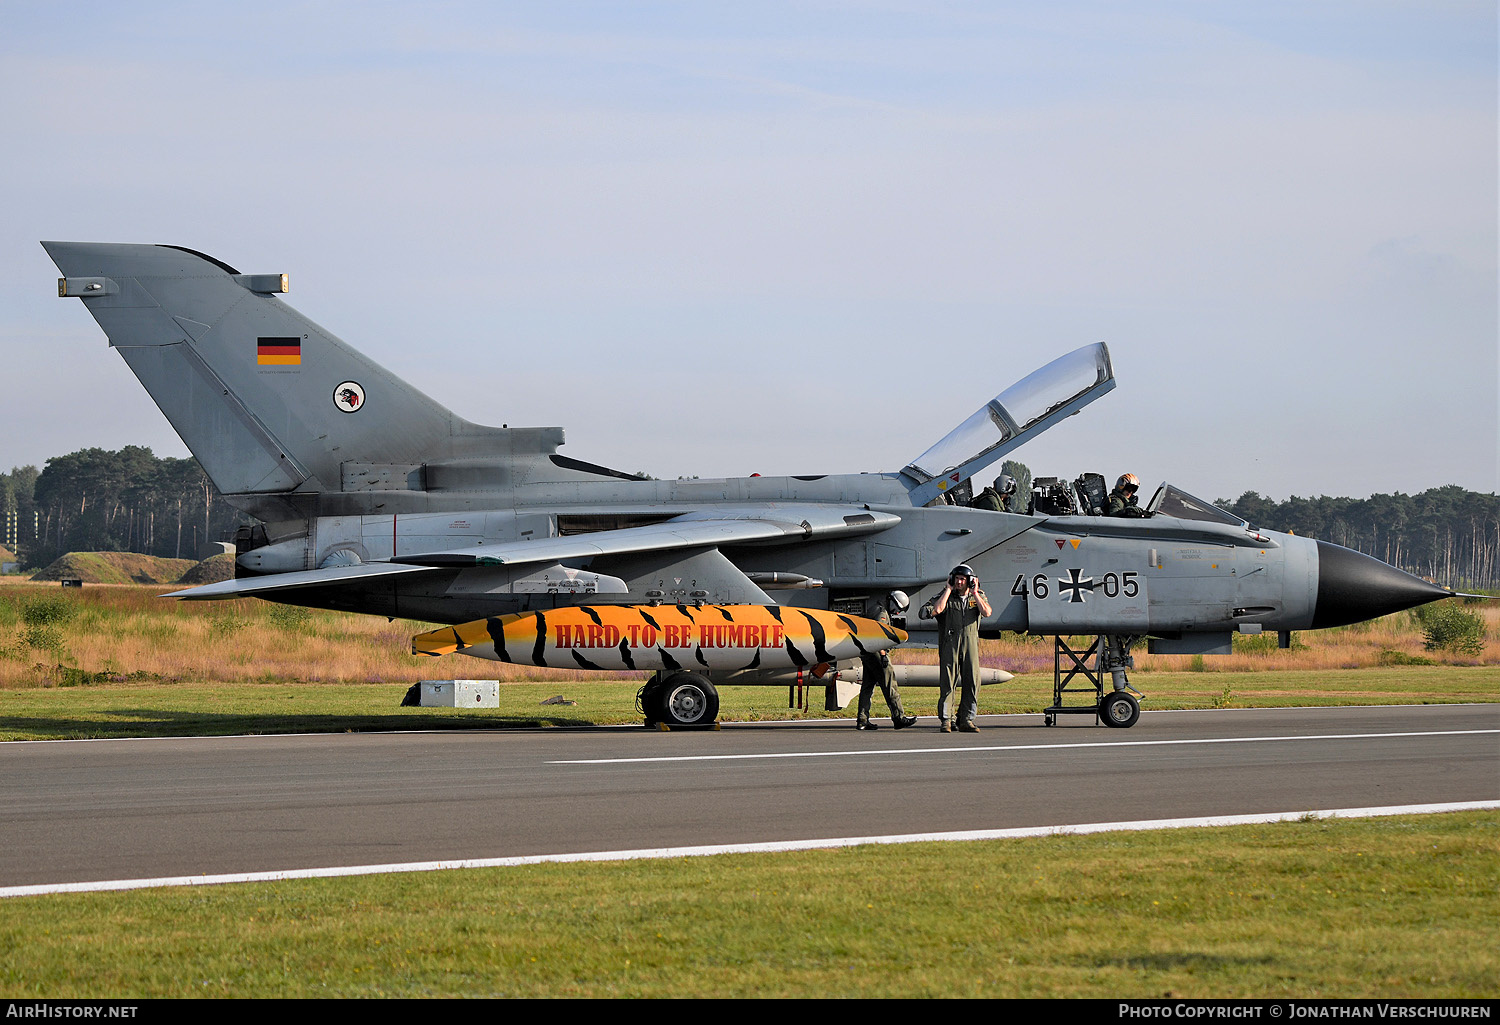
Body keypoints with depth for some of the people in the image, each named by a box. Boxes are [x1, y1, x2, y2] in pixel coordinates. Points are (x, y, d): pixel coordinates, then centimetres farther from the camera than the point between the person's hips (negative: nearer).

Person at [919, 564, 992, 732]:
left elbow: (986, 612, -6)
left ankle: (966, 720, 6)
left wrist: (975, 594, -4)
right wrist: (949, 590, -6)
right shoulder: (946, 595, 6)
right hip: (949, 643, -2)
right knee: (947, 682, -6)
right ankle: (946, 720, -2)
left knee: (972, 682, -1)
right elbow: (937, 610, -14)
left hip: (970, 643, 2)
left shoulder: (978, 595, 11)